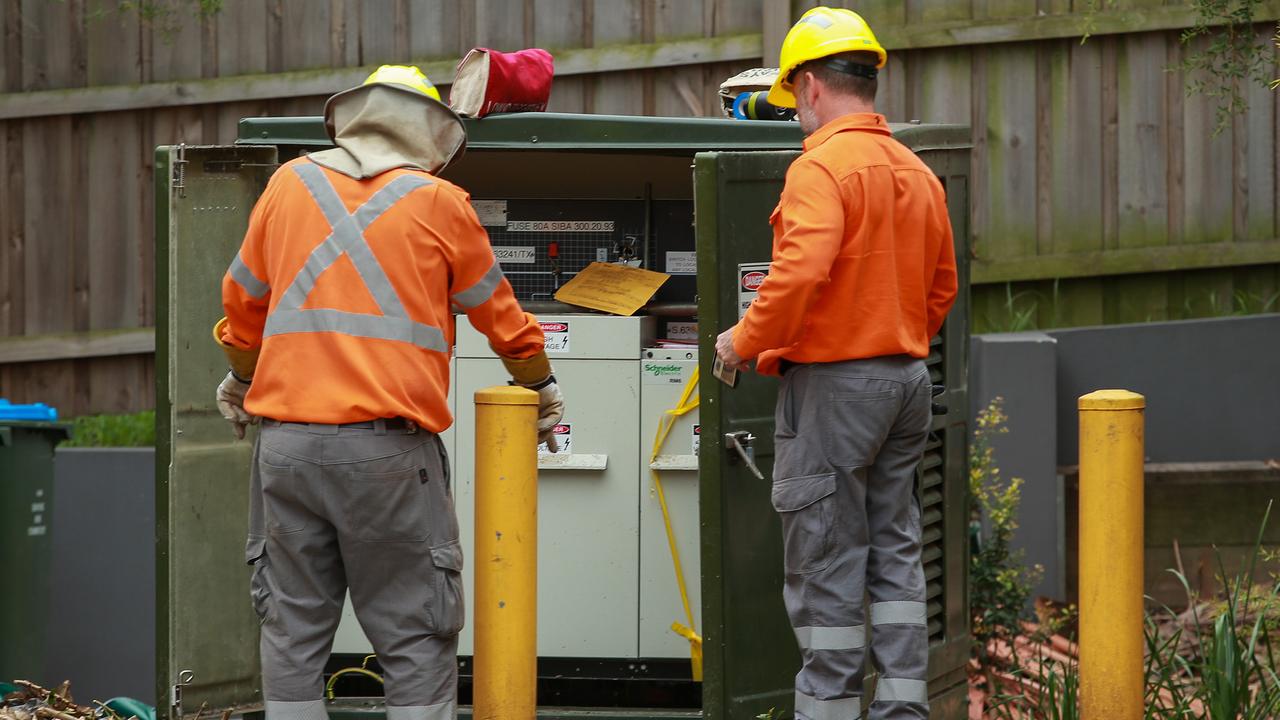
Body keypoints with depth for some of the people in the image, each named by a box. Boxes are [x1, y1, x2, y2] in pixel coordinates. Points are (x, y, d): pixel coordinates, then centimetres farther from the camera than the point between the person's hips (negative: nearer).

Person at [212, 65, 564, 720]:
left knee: (292, 628, 8)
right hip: (387, 446, -3)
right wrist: (539, 385, 32)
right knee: (414, 638, 1)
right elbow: (498, 311, 14)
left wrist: (241, 379, 42)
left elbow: (243, 300, 23)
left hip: (287, 439, 3)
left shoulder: (290, 185, 12)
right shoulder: (438, 203, 4)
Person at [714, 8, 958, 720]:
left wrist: (747, 342, -13)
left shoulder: (822, 166, -14)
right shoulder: (918, 173, 11)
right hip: (907, 380, 8)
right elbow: (942, 285, 19)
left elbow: (800, 273, -25)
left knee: (826, 561, -2)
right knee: (895, 550, 12)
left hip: (833, 383, -8)